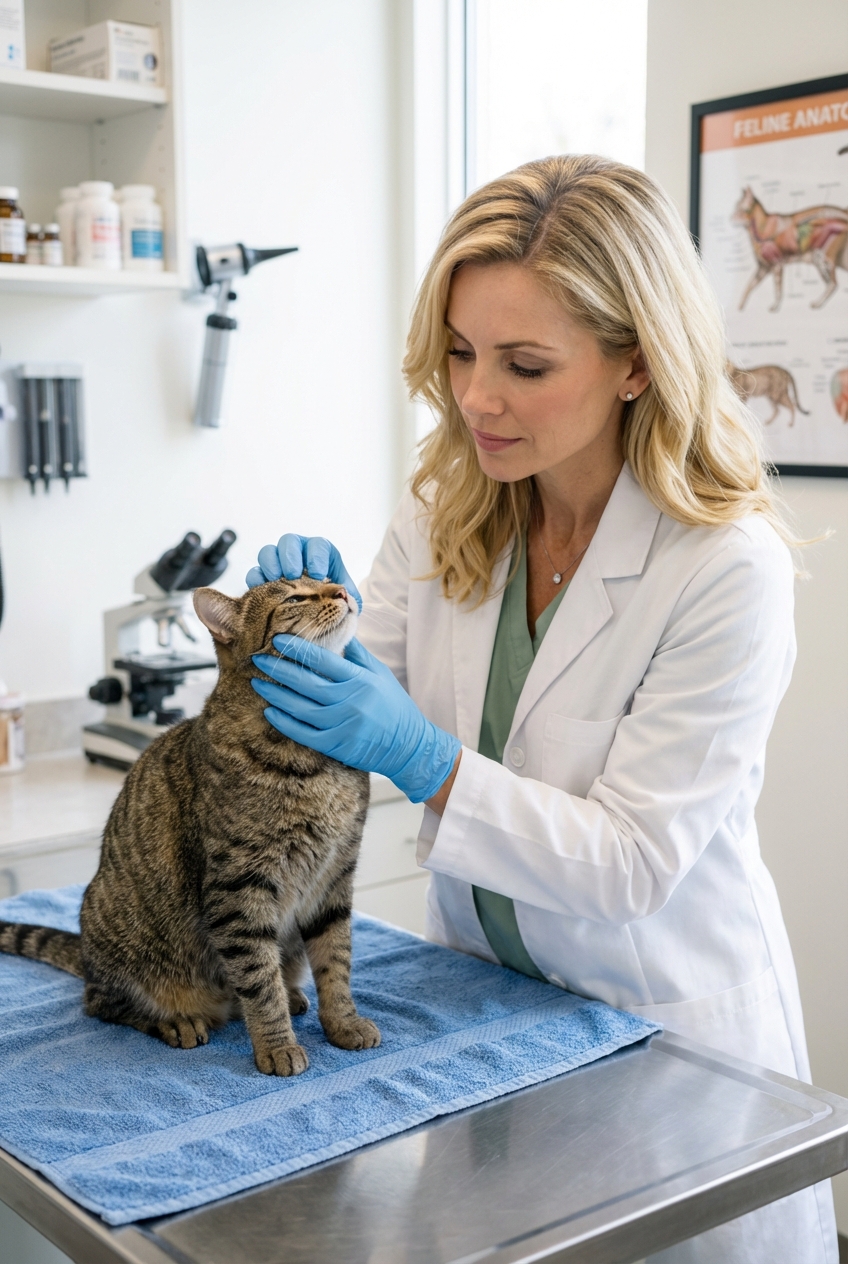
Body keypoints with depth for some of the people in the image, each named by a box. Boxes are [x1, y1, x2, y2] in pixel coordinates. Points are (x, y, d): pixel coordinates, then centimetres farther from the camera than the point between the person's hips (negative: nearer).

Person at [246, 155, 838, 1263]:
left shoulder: (730, 568, -23)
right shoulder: (444, 507, -7)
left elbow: (630, 864, -23)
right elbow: (370, 720, -1)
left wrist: (419, 757, -34)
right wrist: (319, 630, -21)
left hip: (662, 1020, -4)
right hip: (479, 993, 5)